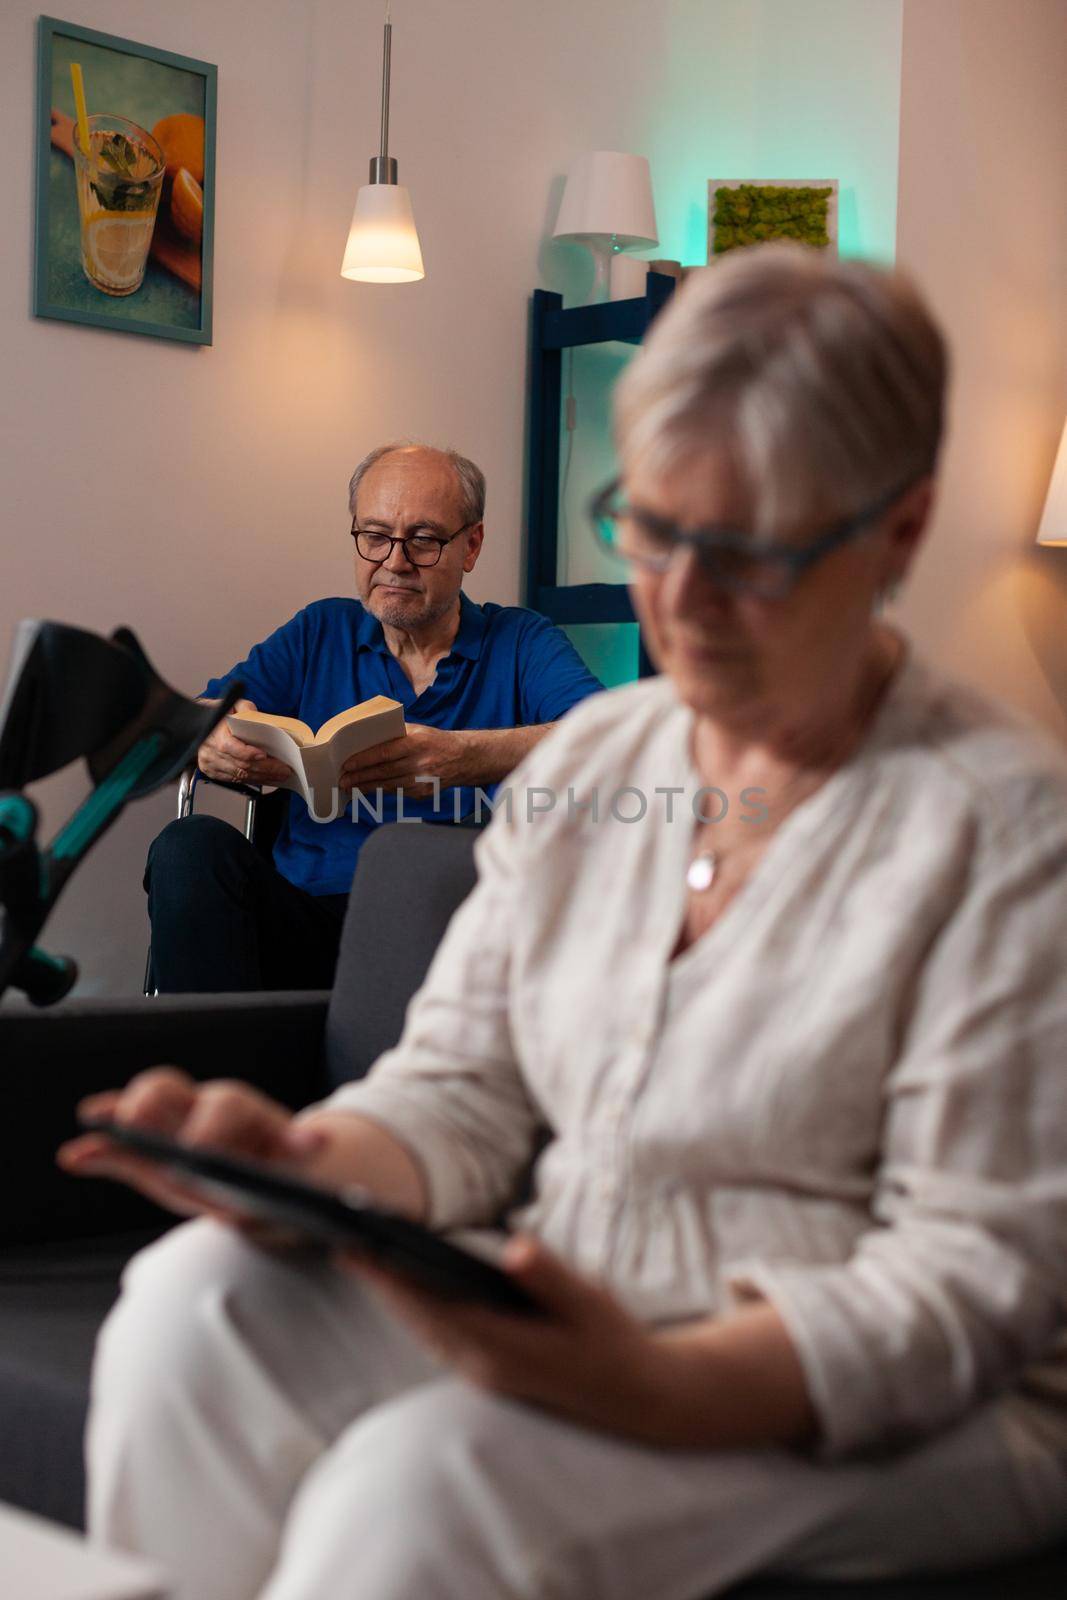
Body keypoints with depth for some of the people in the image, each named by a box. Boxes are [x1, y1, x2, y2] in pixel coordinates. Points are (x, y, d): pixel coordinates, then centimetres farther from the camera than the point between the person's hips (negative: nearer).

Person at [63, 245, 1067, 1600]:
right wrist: (308, 1163, -15)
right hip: (572, 1320, 6)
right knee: (194, 1299, -19)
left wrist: (659, 1388, -29)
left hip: (881, 1418, -5)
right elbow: (463, 1091, 9)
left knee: (432, 1474, -32)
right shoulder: (590, 755, 9)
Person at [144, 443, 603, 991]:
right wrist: (211, 736, -18)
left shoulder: (523, 644, 10)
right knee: (192, 846, -24)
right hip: (305, 921, 3)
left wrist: (463, 758, -30)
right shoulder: (318, 634, 20)